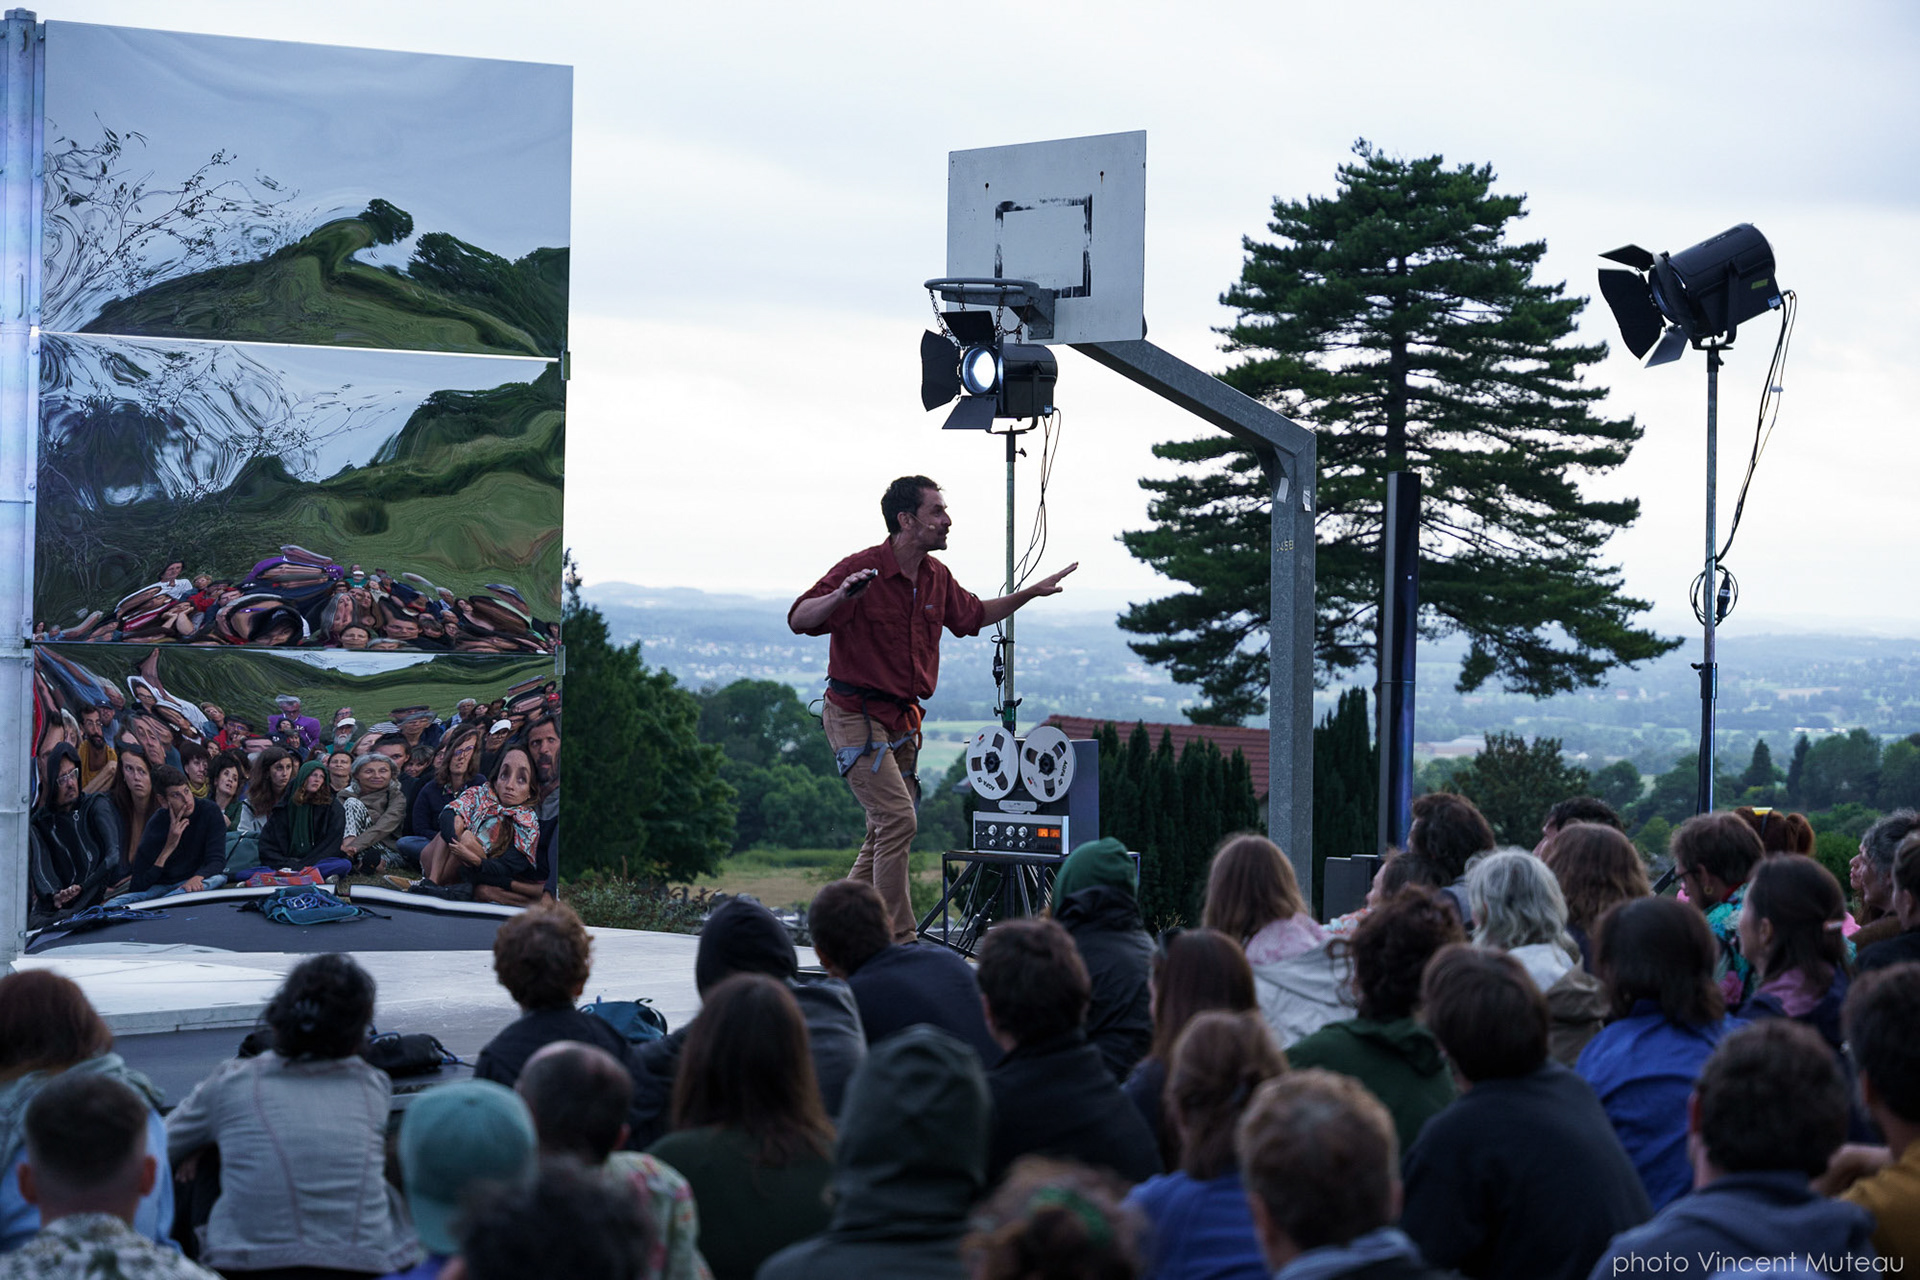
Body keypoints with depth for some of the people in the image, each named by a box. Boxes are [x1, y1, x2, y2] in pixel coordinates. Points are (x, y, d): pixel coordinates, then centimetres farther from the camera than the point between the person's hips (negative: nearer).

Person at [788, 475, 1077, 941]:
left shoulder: (936, 576, 7)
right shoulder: (861, 569, -16)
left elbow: (972, 614, 26)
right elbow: (799, 619, -22)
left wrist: (1030, 593, 20)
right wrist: (840, 596, -41)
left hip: (903, 720, 8)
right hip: (856, 715, -8)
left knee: (884, 832, 11)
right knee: (898, 819, -17)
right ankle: (898, 942, -15)